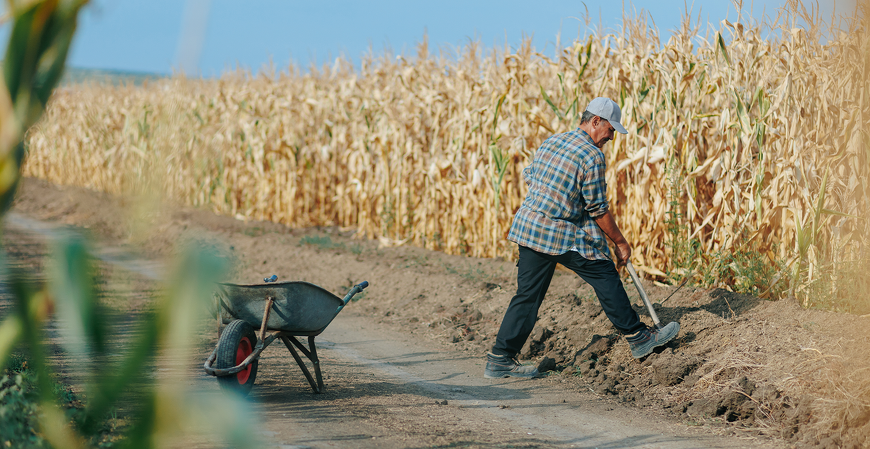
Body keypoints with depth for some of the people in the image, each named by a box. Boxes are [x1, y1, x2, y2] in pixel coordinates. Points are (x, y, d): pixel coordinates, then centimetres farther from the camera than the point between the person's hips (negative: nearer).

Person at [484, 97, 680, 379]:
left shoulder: (551, 142, 12)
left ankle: (500, 360, 7)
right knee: (606, 279, 7)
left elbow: (529, 176, 24)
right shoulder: (592, 156, -12)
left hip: (526, 226, 8)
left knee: (528, 293, 10)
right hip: (562, 234, -8)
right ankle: (637, 338, 16)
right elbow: (598, 209, -9)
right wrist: (620, 242, 2)